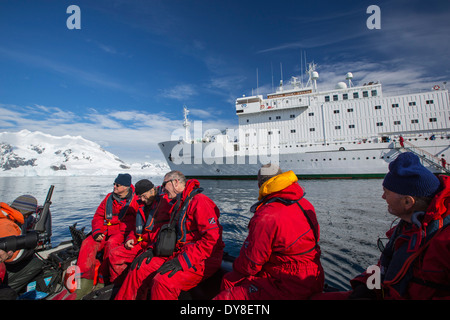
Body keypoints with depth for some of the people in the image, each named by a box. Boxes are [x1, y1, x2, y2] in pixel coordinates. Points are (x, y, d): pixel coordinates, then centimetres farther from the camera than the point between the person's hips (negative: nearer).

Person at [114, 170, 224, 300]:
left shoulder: (199, 201, -18)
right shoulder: (178, 204, 15)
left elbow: (212, 238, -26)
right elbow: (169, 232, 23)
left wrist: (182, 261, -26)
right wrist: (151, 249, 7)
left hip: (203, 260, -9)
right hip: (179, 254, 9)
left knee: (163, 281, -30)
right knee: (139, 267, 0)